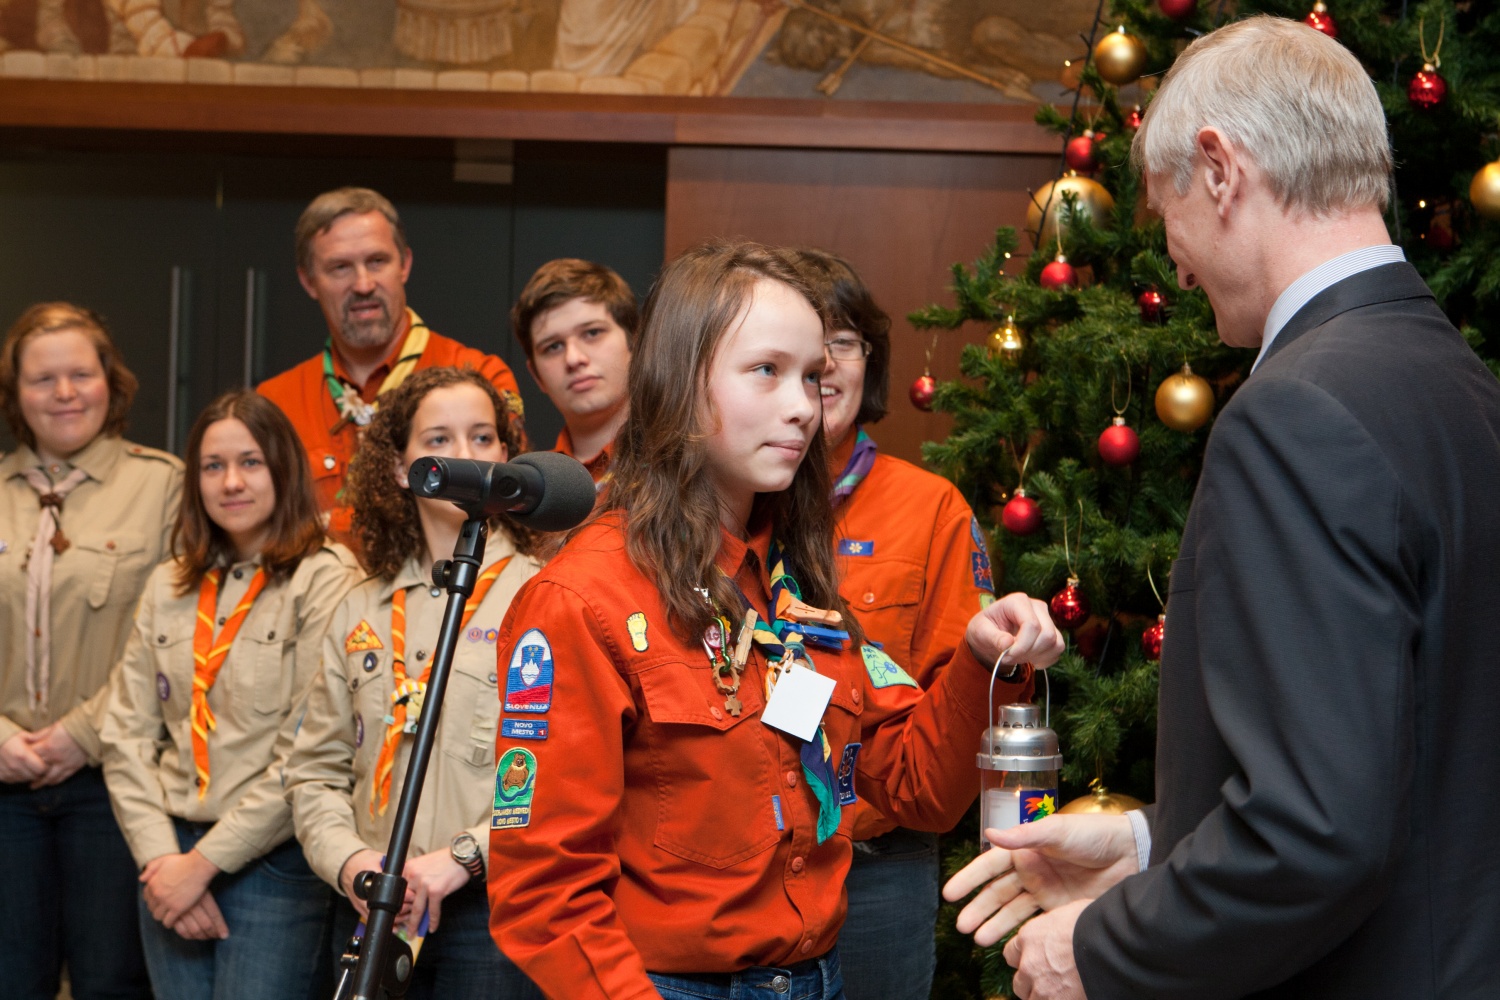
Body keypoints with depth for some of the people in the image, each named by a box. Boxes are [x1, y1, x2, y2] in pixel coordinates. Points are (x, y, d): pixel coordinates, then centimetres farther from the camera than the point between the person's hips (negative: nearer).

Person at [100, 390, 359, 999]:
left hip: (274, 863, -5)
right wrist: (160, 858, -4)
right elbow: (127, 735, 8)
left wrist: (206, 861, -11)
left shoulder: (326, 579, -7)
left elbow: (307, 757, -13)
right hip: (172, 860, 5)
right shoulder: (168, 587, 12)